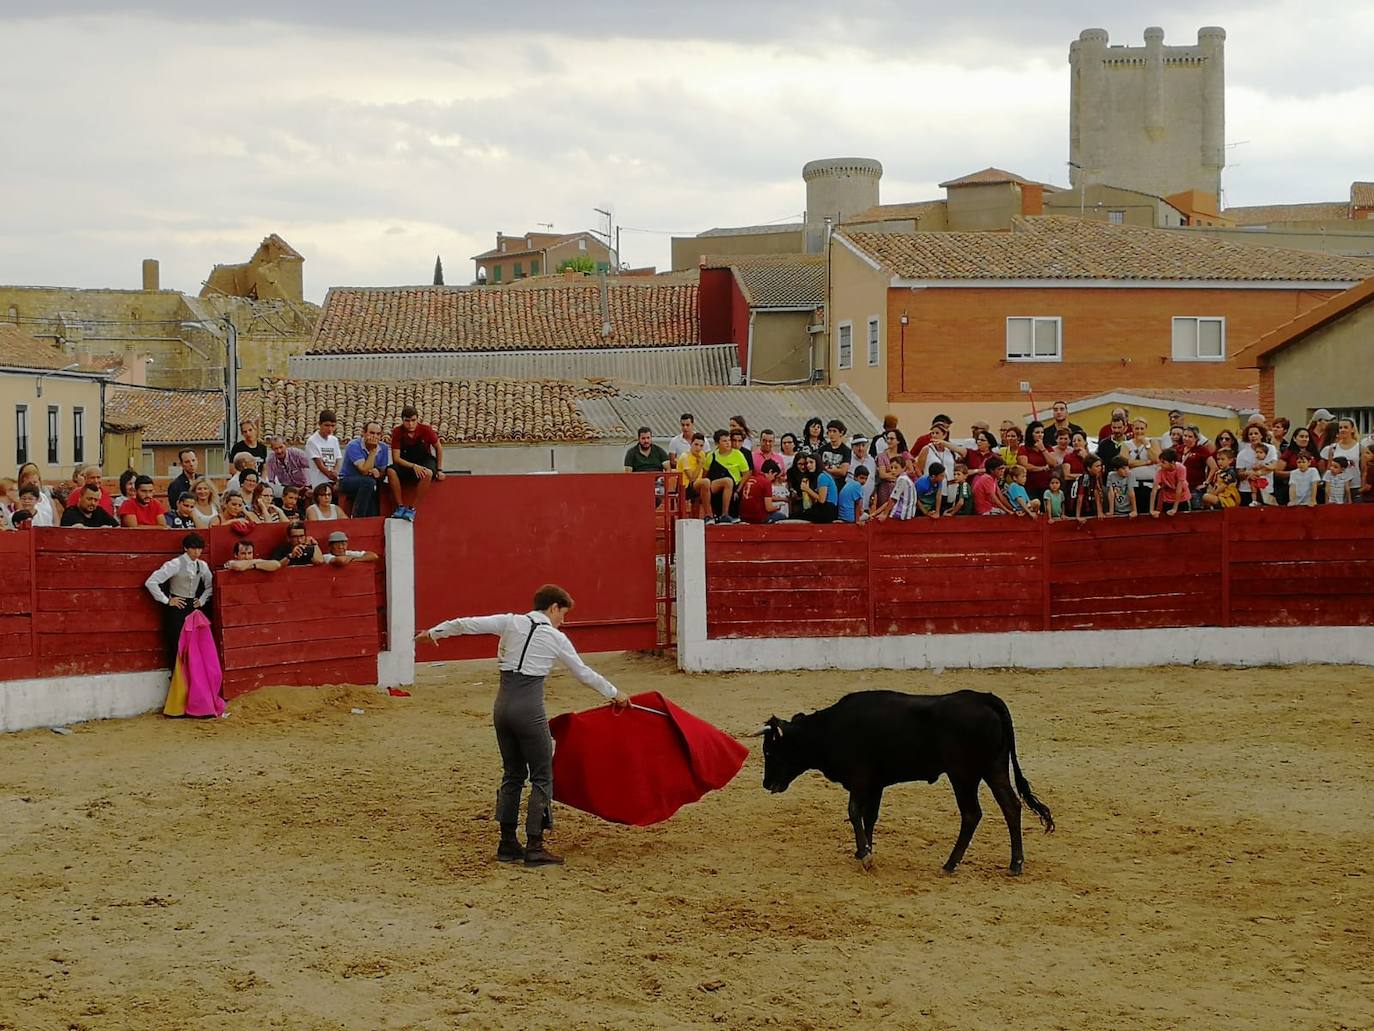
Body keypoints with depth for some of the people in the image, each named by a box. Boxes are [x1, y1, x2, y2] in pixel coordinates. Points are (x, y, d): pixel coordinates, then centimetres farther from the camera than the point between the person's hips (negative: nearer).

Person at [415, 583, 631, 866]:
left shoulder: (511, 623, 8)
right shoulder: (556, 638, 1)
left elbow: (468, 624, 6)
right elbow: (584, 673, 11)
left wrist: (434, 632, 22)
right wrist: (615, 694, 25)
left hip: (502, 707, 5)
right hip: (529, 711, -5)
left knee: (512, 774, 17)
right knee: (542, 777, 4)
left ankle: (508, 844, 19)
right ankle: (534, 847, -1)